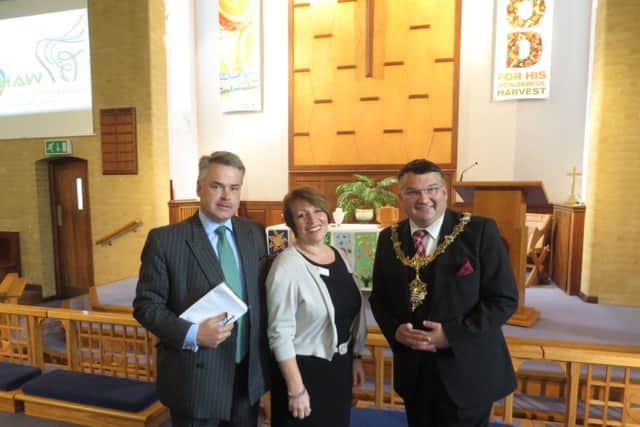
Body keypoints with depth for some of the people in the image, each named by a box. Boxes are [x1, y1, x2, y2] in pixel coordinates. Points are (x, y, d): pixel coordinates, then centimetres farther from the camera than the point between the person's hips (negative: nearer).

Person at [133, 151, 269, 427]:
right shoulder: (165, 239, -12)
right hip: (196, 378, -4)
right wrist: (192, 334, -22)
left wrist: (265, 357, 6)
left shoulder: (255, 234, 1)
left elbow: (263, 295, 8)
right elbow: (146, 304, -9)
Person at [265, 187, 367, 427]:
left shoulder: (339, 256, 0)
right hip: (304, 369, -7)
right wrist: (296, 389, -18)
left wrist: (356, 358, 11)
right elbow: (280, 334, -20)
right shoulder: (287, 266, -21)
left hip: (340, 367, 7)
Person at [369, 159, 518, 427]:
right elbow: (379, 297, 6)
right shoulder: (389, 239, -1)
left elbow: (504, 299, -12)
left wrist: (452, 335, -20)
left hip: (467, 369, -3)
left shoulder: (480, 231, -12)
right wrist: (395, 330, -13)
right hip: (413, 370, 4)